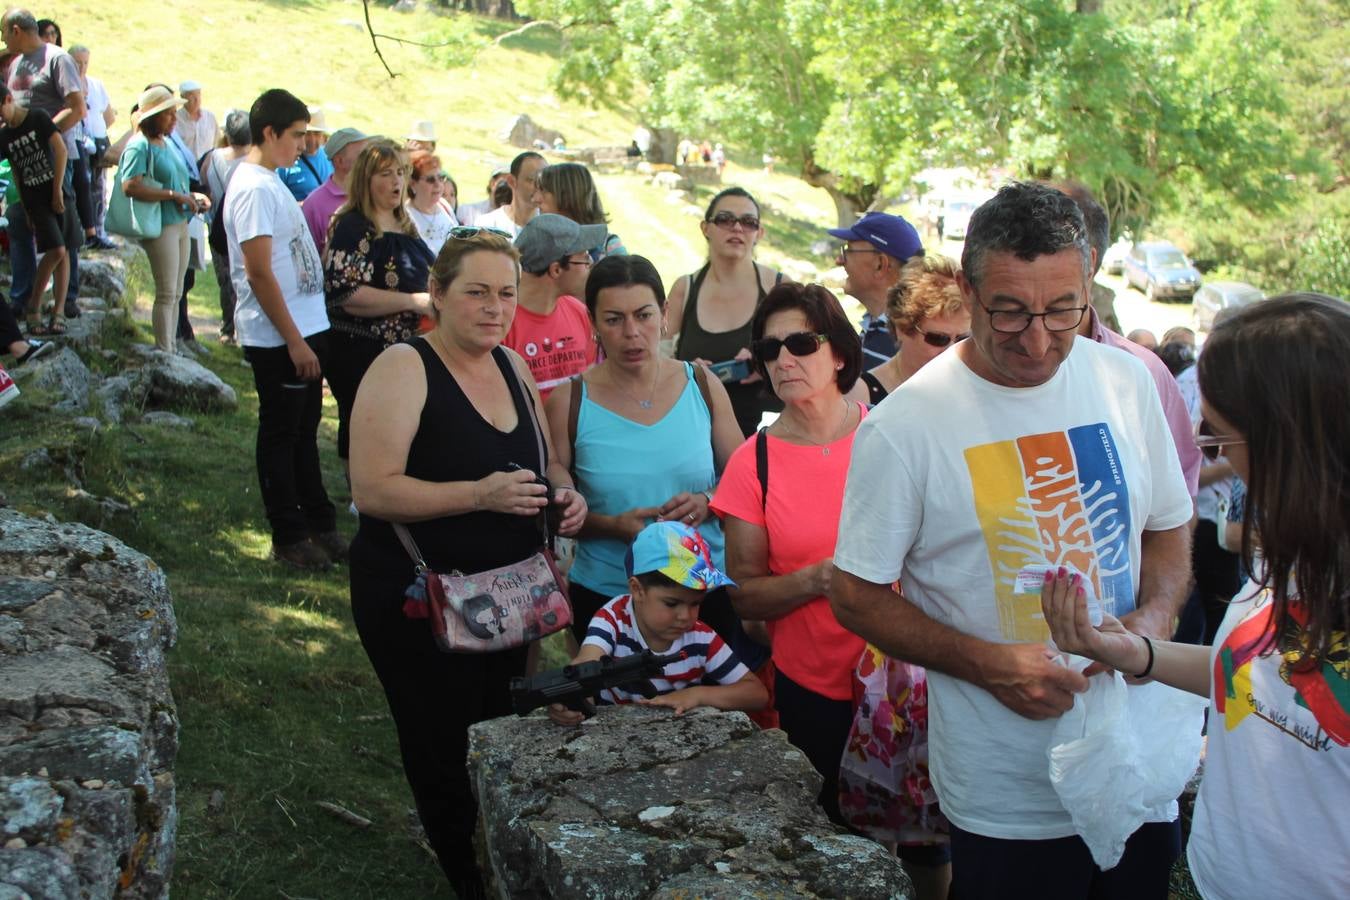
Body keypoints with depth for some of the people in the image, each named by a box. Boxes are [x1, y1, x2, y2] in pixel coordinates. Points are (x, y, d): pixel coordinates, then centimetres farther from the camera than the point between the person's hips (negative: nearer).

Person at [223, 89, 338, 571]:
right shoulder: (254, 188, -18)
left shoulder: (269, 181, 12)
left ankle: (319, 525, 29)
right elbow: (259, 274, -23)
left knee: (304, 431, 18)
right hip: (279, 339, -10)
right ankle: (289, 538, 13)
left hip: (304, 329, 10)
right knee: (281, 435, 2)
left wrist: (308, 336, 16)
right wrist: (294, 341, -21)